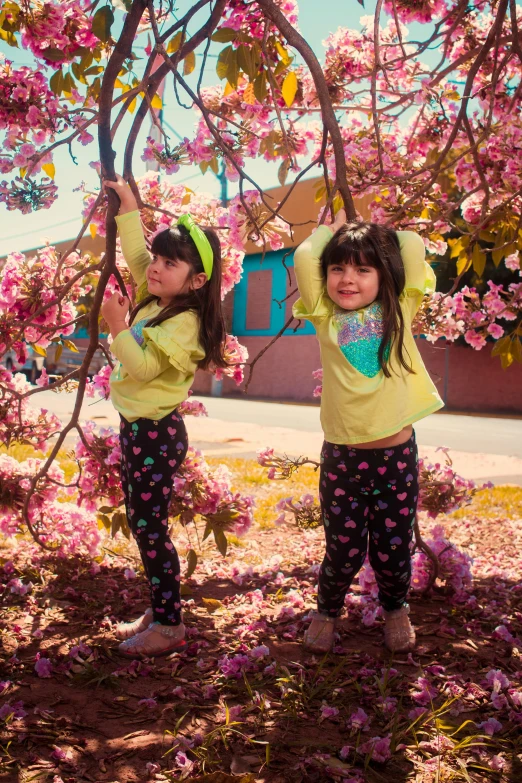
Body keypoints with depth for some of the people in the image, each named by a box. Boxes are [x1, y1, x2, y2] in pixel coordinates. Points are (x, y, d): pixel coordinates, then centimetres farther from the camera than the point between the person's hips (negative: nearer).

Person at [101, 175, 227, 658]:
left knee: (150, 527, -4)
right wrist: (128, 207, 14)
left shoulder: (183, 322, -17)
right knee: (142, 525, 14)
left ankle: (170, 626, 7)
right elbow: (134, 255, 18)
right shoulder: (154, 300, 8)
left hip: (158, 433, -9)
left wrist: (118, 326, -22)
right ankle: (158, 612, 26)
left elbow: (144, 367, -26)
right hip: (136, 428, 9)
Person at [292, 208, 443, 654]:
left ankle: (395, 608, 41)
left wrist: (381, 233, 10)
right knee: (343, 551, 8)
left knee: (393, 550, 11)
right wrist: (333, 229, 8)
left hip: (397, 454, 1)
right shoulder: (326, 319, -1)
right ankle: (327, 609, 38)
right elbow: (304, 256, -9)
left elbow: (414, 247, -8)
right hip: (341, 455, 0)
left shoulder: (399, 312, 0)